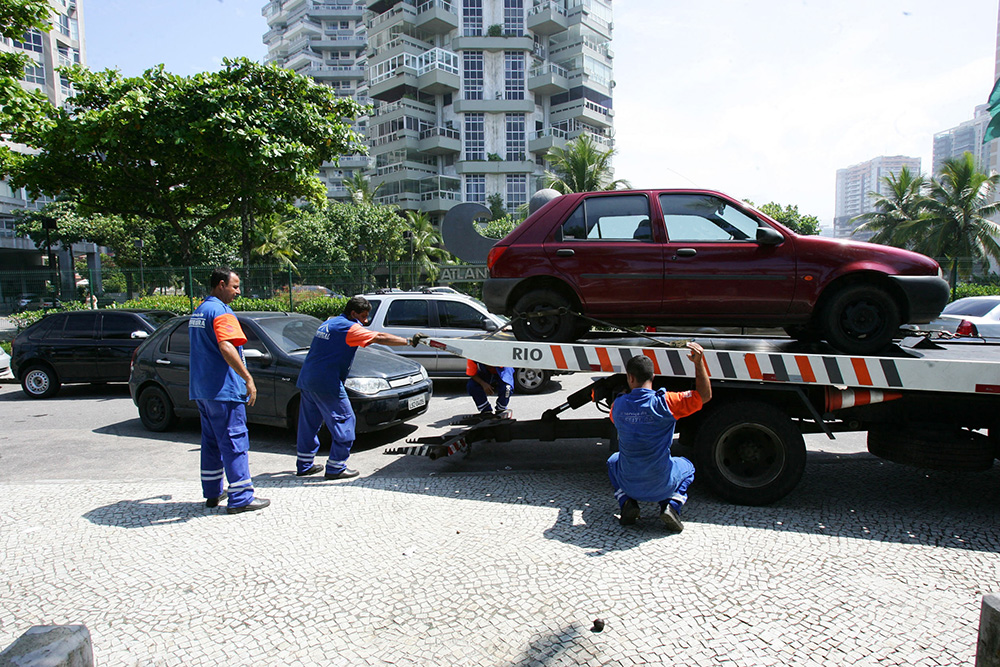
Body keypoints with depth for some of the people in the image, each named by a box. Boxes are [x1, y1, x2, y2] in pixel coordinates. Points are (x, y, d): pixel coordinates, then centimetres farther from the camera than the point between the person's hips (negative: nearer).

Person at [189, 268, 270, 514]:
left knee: (211, 440, 16)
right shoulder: (221, 312, -14)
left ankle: (212, 493, 24)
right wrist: (248, 379, -27)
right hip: (223, 389, -10)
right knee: (234, 442, -5)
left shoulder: (198, 312, 17)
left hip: (200, 389, 10)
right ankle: (241, 498, -1)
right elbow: (226, 349, -27)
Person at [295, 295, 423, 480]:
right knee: (344, 421, 0)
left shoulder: (329, 323, 17)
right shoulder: (349, 327, -10)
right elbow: (380, 338, -15)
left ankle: (304, 465, 27)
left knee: (309, 422, 16)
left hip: (306, 380, 10)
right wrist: (409, 341, -13)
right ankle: (336, 468, 4)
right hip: (326, 383, -9)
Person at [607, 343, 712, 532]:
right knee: (687, 466, 32)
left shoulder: (618, 404, -10)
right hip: (661, 486, -1)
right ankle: (671, 505, 5)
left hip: (629, 484, 1)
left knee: (613, 461, 36)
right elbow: (704, 395, -9)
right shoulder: (664, 402, -21)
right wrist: (699, 362, -11)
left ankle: (627, 502, 10)